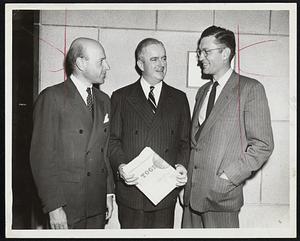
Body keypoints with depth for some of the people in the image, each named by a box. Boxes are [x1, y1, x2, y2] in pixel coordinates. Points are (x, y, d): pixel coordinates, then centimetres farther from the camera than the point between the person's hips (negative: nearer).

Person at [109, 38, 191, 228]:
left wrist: (182, 165, -8)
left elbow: (185, 141, 9)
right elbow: (113, 140, 1)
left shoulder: (179, 98, 9)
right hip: (131, 188, -1)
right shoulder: (121, 97, 4)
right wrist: (120, 166, -15)